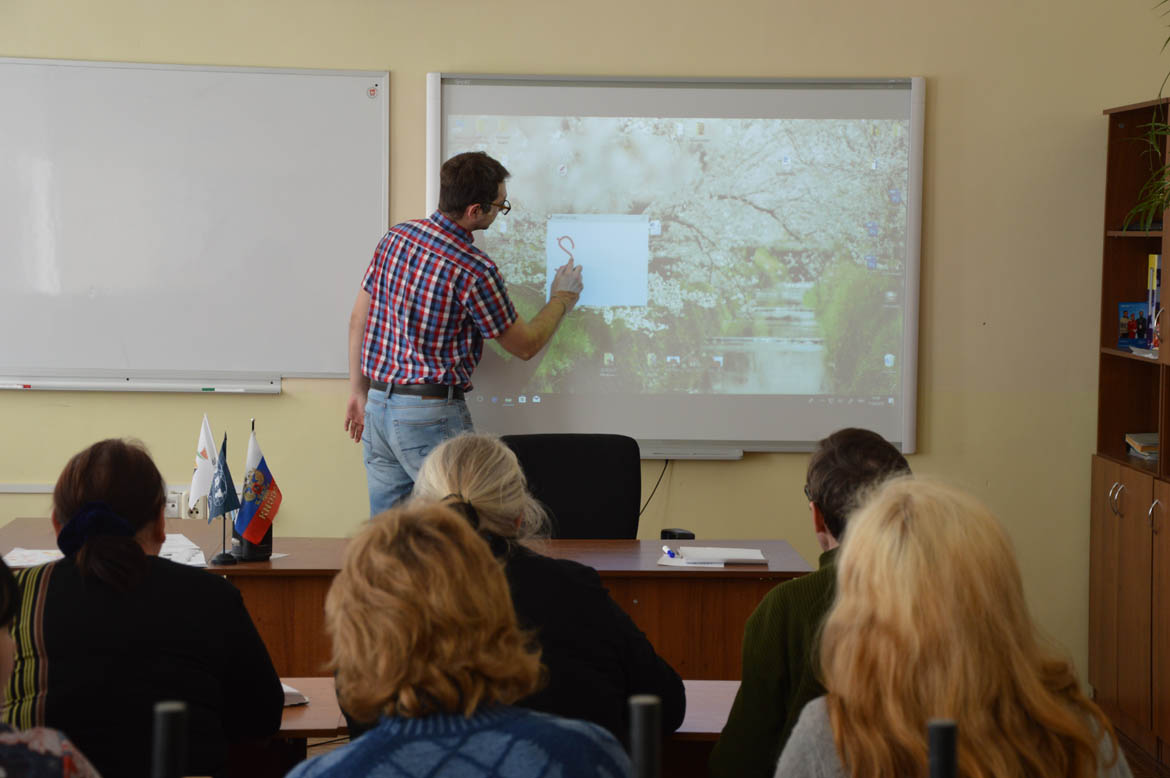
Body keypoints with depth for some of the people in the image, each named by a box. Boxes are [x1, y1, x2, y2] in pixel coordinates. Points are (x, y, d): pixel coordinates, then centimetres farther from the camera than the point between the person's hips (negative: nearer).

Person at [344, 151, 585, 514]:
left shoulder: (395, 237, 2)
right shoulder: (475, 271, -18)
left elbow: (359, 319, 10)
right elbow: (525, 345, -4)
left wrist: (358, 392, 19)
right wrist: (562, 299, 14)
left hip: (378, 404, 7)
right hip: (432, 416, -7)